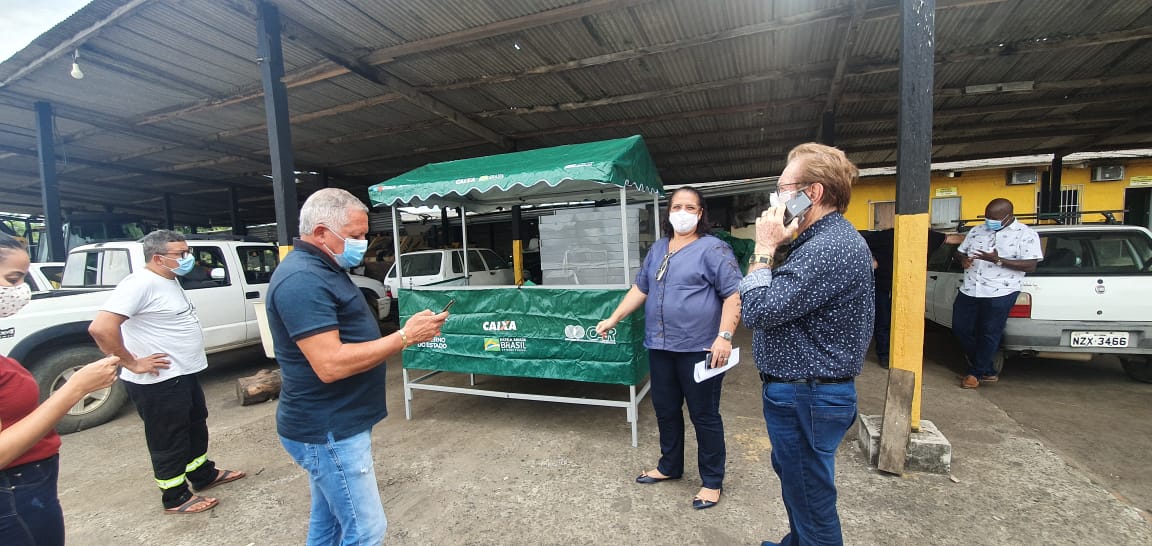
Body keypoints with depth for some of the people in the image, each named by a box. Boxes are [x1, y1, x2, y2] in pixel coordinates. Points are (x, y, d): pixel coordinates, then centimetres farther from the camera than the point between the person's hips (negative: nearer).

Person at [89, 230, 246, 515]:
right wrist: (132, 363, -22)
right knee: (169, 440, 6)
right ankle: (176, 498, 23)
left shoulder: (170, 280, 8)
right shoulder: (141, 283, -22)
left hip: (185, 374, 10)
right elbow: (101, 328, -31)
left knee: (196, 426, 23)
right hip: (158, 382, -10)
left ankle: (204, 474, 41)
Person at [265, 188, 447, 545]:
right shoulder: (303, 279, -23)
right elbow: (330, 364, -29)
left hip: (331, 426, 10)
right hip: (329, 432, -10)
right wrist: (405, 337, -24)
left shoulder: (319, 269, 12)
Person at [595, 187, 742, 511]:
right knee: (665, 410, 18)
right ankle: (670, 466, 39)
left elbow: (734, 295, -13)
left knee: (704, 415, 7)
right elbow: (640, 288, 17)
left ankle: (712, 481, 26)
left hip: (699, 349, -6)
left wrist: (724, 337, -22)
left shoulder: (713, 249, -7)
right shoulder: (658, 249, 13)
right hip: (660, 347, 6)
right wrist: (613, 319, 14)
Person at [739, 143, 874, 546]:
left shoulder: (830, 247, -25)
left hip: (805, 398, -11)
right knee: (796, 482, 30)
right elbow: (783, 301, 11)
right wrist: (778, 246, 1)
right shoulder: (830, 239, 10)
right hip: (805, 391, 11)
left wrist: (764, 248, -19)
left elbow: (757, 311, -27)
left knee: (811, 500, 8)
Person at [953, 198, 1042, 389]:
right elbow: (959, 252, 19)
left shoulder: (1026, 235, -2)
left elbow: (1031, 265, -9)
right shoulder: (976, 231, 12)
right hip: (969, 291, 6)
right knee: (960, 328, 7)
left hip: (1000, 294, -5)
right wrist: (963, 259, -5)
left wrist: (998, 261, -22)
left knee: (989, 335, 1)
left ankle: (976, 373, 16)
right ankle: (988, 371, 26)